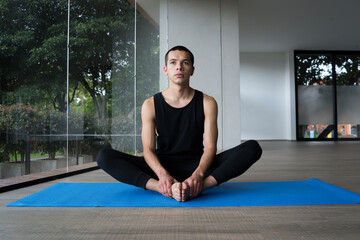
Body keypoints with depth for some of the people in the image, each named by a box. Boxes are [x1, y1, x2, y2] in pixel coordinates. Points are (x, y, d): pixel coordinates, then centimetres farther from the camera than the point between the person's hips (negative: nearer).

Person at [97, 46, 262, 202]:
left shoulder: (207, 103, 0)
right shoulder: (150, 105, 0)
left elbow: (210, 146, -8)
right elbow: (148, 149, -7)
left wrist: (198, 174, -29)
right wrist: (162, 174, -30)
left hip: (196, 166, 0)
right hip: (162, 167, 0)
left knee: (253, 148, -22)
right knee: (104, 156, -22)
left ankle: (196, 186, -40)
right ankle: (164, 188, -39)